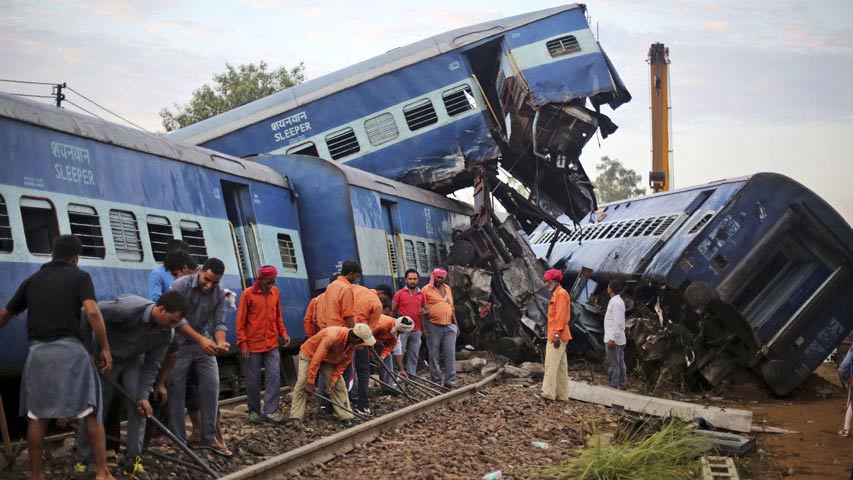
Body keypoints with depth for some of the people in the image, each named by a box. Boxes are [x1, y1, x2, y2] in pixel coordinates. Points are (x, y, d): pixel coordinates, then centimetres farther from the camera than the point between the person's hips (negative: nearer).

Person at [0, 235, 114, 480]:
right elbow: (92, 313, -12)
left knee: (36, 415, 13)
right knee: (90, 412, 5)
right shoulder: (79, 276, 4)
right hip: (70, 349, -3)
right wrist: (105, 348, -6)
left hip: (38, 352, 3)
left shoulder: (32, 280, 17)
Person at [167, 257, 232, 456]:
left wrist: (221, 342, -27)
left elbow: (219, 323, -7)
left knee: (212, 386, -2)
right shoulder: (181, 285, -19)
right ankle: (178, 441, 8)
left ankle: (209, 438, 7)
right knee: (176, 391, -1)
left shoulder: (220, 293, -5)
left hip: (204, 345, 4)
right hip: (180, 345, -4)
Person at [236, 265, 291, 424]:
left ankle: (270, 411, 2)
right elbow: (240, 321, -5)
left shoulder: (275, 292, 7)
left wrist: (283, 333, 3)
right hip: (253, 345, -3)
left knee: (274, 376, -3)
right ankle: (254, 411, 19)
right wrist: (243, 343, -10)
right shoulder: (248, 294, -5)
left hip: (272, 344, 4)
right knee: (253, 380, 6)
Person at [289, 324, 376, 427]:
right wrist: (310, 382, -31)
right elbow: (316, 360, -36)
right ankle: (295, 419, -13)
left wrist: (334, 380, -16)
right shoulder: (332, 337, -41)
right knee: (302, 384, -18)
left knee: (339, 385, -4)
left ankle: (346, 417, -1)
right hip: (309, 354, -6)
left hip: (329, 360, 6)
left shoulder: (352, 343, -19)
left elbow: (344, 362, -7)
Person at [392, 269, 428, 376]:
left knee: (413, 356, 7)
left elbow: (427, 310, 18)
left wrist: (425, 312, -4)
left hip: (416, 331, 4)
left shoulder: (421, 295, 12)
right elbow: (392, 310, -1)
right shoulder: (399, 294, 0)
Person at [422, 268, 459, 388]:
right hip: (433, 326, -4)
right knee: (434, 355, 3)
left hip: (449, 326, 5)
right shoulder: (426, 290, -2)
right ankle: (436, 382, 11)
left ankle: (450, 381, 3)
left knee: (451, 354, -1)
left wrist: (456, 324, 19)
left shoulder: (447, 288, 16)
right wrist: (423, 327, -10)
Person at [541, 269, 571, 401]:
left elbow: (561, 316, -19)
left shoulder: (561, 293, -11)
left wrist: (557, 334, -23)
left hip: (557, 336, -10)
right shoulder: (556, 294, 19)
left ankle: (549, 393, -10)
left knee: (551, 364, -10)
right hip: (554, 335, 10)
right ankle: (562, 395, 13)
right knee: (560, 366, 10)